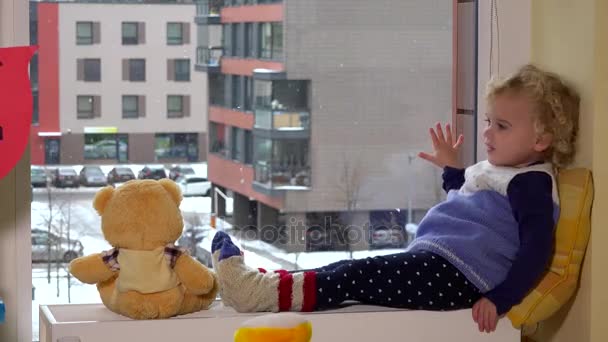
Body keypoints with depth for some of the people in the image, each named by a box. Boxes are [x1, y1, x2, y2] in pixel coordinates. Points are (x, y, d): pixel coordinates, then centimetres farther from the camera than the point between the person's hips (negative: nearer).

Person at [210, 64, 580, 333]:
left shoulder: (530, 183, -8)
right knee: (355, 274, -2)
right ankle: (262, 284, -13)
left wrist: (501, 298, -27)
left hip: (453, 275, -10)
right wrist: (452, 168, 37)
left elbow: (537, 247, -19)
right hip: (437, 262, 10)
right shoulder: (496, 171, 23)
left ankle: (263, 291, -31)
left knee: (356, 275, -22)